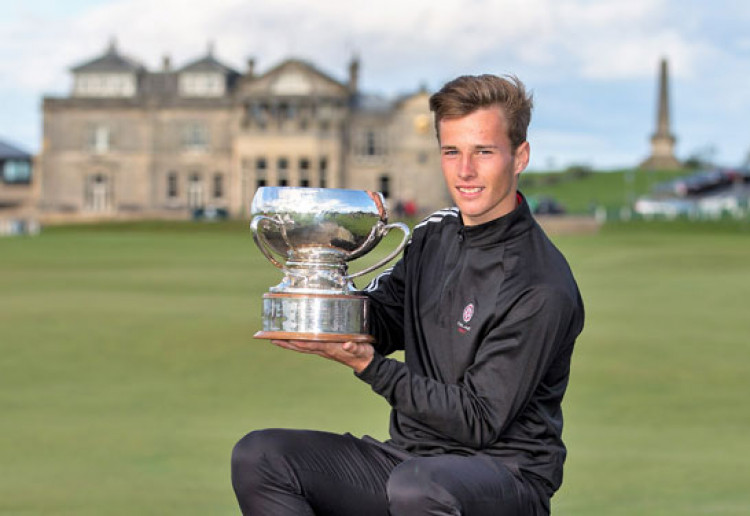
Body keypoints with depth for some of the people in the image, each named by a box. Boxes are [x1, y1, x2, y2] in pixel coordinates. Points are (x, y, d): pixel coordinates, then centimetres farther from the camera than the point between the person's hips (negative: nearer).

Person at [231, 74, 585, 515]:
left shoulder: (542, 289, -16)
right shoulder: (435, 236, 8)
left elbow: (480, 421, -17)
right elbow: (378, 325, 16)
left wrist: (367, 363, -22)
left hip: (505, 475, -7)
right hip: (411, 457, 7)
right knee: (259, 457, -9)